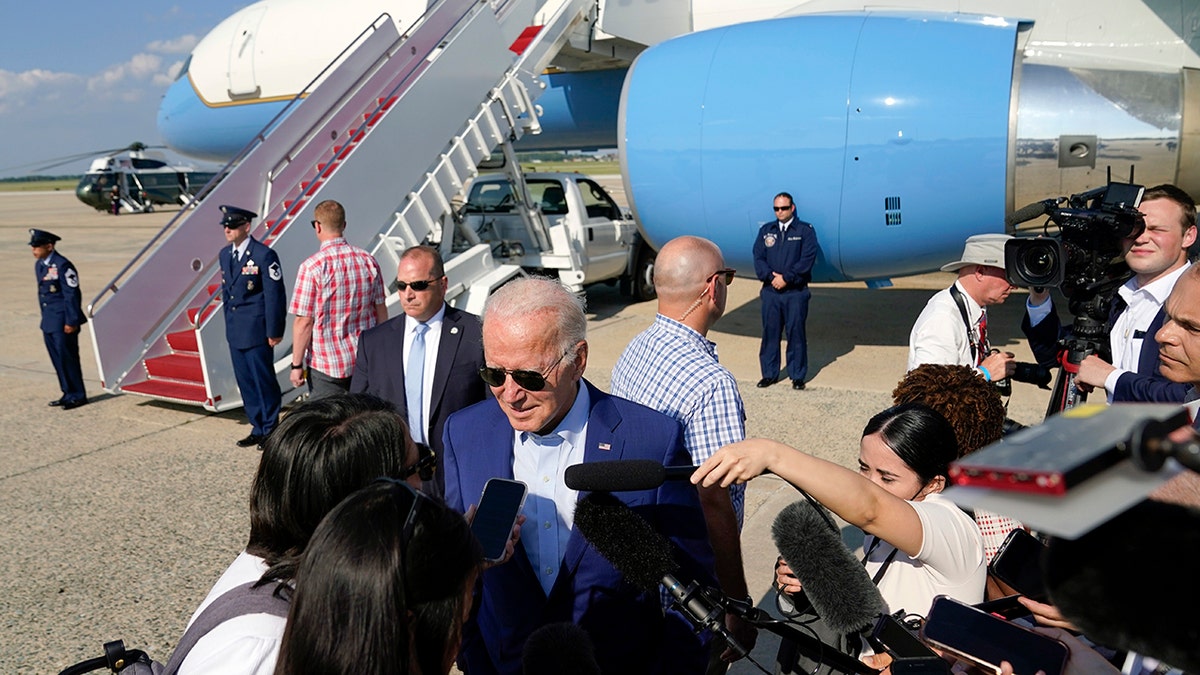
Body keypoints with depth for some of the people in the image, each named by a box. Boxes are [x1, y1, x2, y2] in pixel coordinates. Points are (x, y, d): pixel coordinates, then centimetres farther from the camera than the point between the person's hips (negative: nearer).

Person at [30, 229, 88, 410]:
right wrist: (45, 318, 18)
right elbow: (42, 293, 19)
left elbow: (72, 294, -16)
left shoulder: (62, 265, -16)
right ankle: (68, 394, 22)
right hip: (49, 323, 9)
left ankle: (78, 396, 7)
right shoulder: (39, 265, 12)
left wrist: (71, 321, -17)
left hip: (63, 322, -9)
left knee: (67, 357, -3)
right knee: (57, 359, 12)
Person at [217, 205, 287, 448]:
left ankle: (271, 430, 14)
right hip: (235, 331, 8)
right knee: (245, 382, 13)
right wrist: (229, 322, 17)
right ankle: (258, 429, 24)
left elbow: (275, 295, -13)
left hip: (257, 331, -8)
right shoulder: (225, 254, 10)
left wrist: (273, 332, -13)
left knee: (264, 380, 1)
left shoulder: (264, 255, -14)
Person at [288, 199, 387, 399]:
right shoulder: (368, 261, -1)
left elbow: (304, 322, -14)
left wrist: (296, 364, -4)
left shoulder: (312, 267, -14)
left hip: (326, 363, -4)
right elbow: (381, 311, 5)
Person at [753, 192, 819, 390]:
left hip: (796, 291, -3)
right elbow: (758, 258, 5)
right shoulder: (766, 231, 13)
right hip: (770, 290, 3)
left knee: (796, 333, 0)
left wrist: (786, 278, -13)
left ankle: (797, 376, 9)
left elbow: (807, 260, -7)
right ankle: (769, 374, 16)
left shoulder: (805, 231, 3)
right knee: (770, 332, 6)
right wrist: (771, 276, -12)